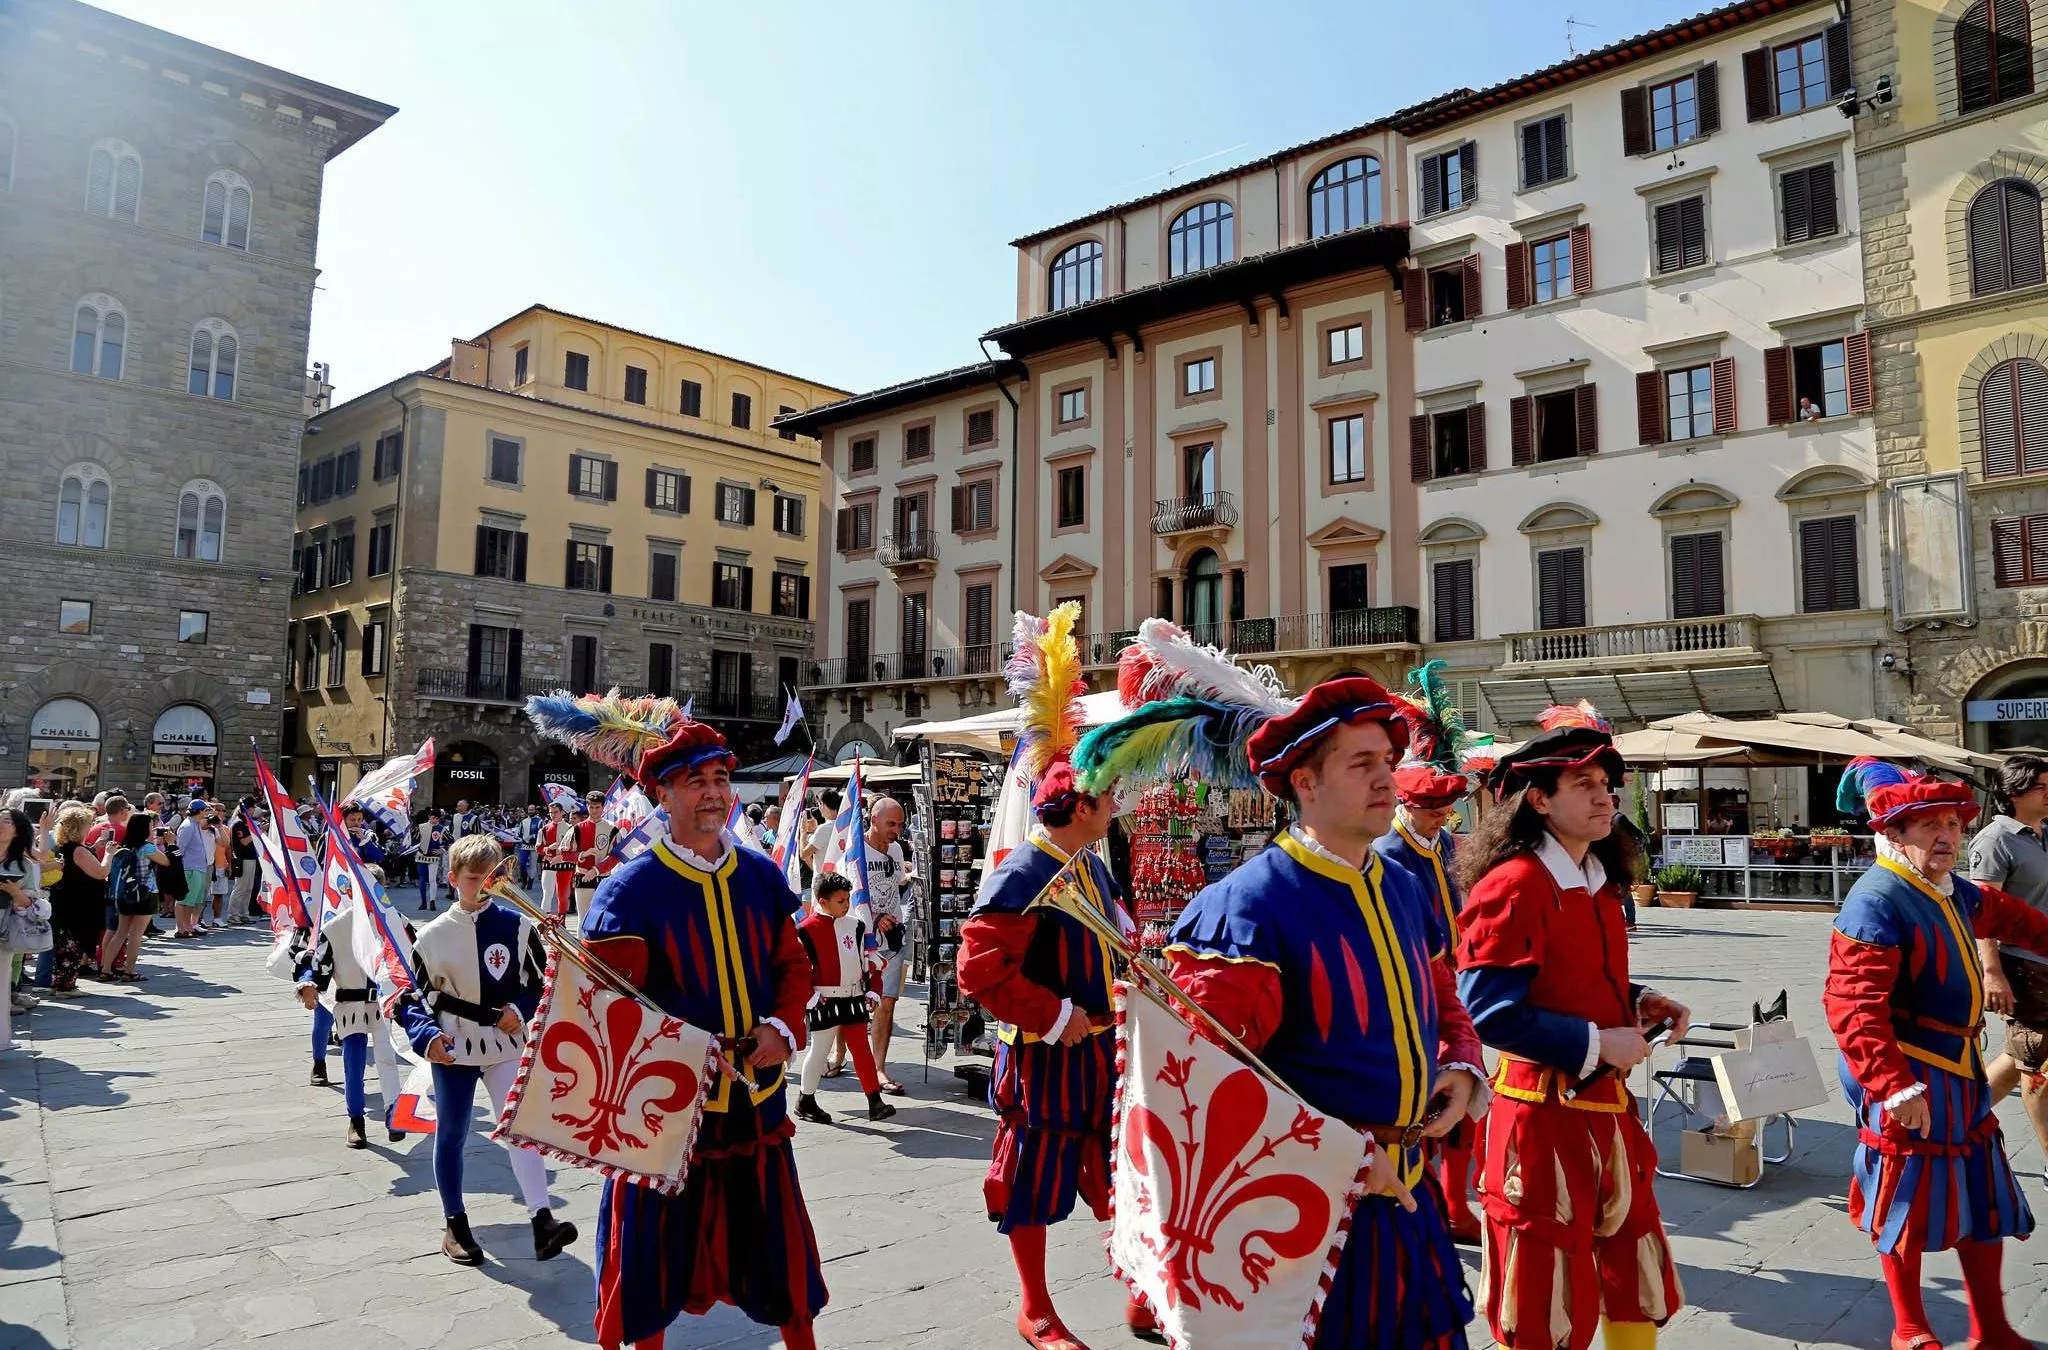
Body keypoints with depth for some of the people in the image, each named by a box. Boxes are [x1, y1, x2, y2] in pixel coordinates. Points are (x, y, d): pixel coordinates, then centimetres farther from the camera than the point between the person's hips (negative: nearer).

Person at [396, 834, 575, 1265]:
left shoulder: (517, 926, -5)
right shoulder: (433, 936, -5)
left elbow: (544, 981, 3)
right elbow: (412, 996, 0)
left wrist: (522, 1010, -14)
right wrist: (426, 1036, -16)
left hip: (507, 1046, -1)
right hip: (452, 1050, 1)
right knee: (451, 1135, 13)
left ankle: (542, 1221, -16)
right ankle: (455, 1225, 29)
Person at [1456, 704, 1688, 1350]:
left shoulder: (1600, 885, 10)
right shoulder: (1513, 885, -20)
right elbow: (1489, 1012, -25)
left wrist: (1639, 1002, 2)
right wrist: (1596, 1044, -21)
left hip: (1610, 1110, 9)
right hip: (1545, 1119, -9)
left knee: (1636, 1278, 20)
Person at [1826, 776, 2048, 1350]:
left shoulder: (1955, 893, 7)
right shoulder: (1876, 903, -24)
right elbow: (1853, 1005, -30)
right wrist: (1893, 1086, -33)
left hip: (1962, 1073, 10)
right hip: (1908, 1082, -9)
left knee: (1987, 1199, 18)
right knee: (1906, 1208, 5)